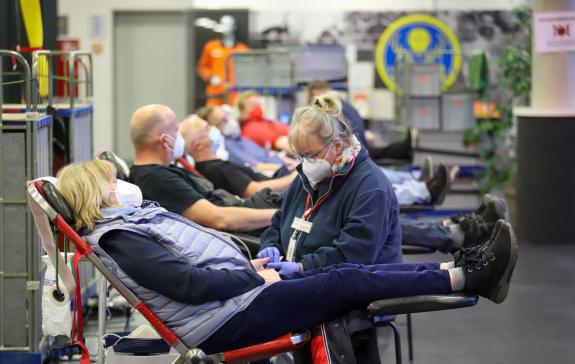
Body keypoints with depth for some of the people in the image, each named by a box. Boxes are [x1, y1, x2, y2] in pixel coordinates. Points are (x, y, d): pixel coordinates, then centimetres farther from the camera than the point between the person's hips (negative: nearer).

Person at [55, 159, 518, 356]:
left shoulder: (139, 217, 17)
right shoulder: (119, 239, -15)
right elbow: (190, 284, -22)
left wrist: (251, 264, 7)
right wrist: (254, 276, -13)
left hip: (241, 294, 10)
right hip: (229, 320, -10)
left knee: (348, 273, 0)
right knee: (349, 282, -12)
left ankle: (463, 269, -2)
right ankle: (468, 278, -9)